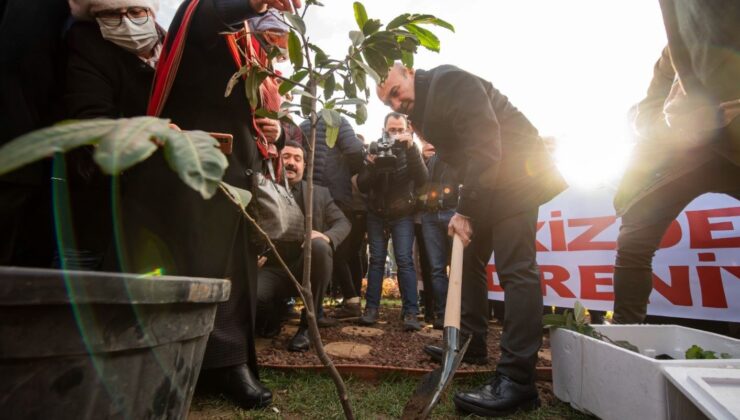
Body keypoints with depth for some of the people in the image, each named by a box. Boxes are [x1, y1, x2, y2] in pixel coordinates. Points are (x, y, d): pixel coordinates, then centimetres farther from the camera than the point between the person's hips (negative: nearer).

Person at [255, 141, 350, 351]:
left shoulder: (320, 193, 10)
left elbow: (343, 222, 0)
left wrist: (326, 237, -22)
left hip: (307, 269, 1)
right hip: (273, 268, 0)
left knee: (319, 245, -33)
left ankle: (307, 324, -15)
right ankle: (273, 319, 10)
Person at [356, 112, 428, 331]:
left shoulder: (410, 150, 2)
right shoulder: (373, 149, 1)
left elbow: (422, 179, -15)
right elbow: (361, 185, -5)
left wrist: (411, 148, -23)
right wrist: (370, 166, -24)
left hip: (402, 214, -1)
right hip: (376, 214, 1)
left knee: (405, 260, -8)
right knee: (376, 260, 2)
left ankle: (411, 312, -6)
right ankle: (371, 308, 7)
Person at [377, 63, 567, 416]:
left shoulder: (451, 82, -16)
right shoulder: (420, 109, 12)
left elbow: (485, 146, -24)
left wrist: (465, 209, -24)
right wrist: (464, 206, 1)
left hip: (515, 172, -9)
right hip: (482, 184, 10)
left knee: (515, 269, -16)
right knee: (468, 259, 10)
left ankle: (517, 379, -13)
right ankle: (471, 342, 21)